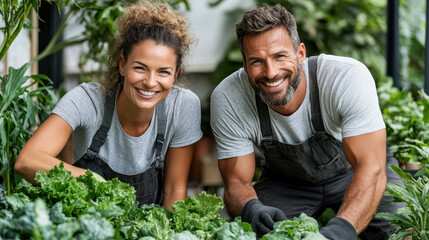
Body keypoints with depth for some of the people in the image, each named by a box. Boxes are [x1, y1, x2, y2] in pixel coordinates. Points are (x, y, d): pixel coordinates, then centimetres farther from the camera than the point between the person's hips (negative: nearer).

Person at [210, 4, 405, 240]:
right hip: (284, 182, 1)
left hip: (352, 171, -1)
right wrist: (252, 208, -44)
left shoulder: (348, 77, -33)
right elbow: (236, 181, -19)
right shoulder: (227, 99, -26)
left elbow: (371, 168, -37)